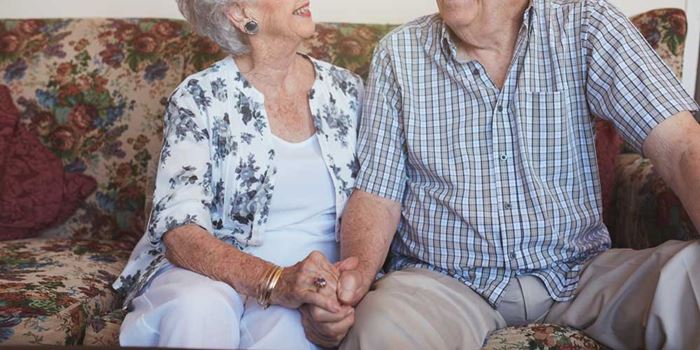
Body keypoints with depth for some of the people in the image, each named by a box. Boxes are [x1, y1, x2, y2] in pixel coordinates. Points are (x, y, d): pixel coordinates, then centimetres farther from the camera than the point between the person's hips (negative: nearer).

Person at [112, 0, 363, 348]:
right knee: (199, 309, -35)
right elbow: (179, 233, -14)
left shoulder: (347, 90, 5)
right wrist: (276, 281, -31)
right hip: (210, 270, -1)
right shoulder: (199, 98, -5)